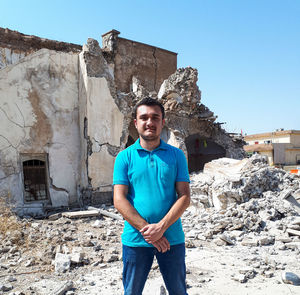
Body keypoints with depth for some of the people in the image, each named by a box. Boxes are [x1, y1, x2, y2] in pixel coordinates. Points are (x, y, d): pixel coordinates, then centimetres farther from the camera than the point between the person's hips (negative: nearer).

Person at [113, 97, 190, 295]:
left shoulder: (176, 155, 3)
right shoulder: (125, 157, 0)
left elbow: (184, 197, -2)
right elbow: (119, 200, -6)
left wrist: (161, 227, -15)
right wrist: (146, 229, -15)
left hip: (172, 238, 1)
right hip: (135, 239, 0)